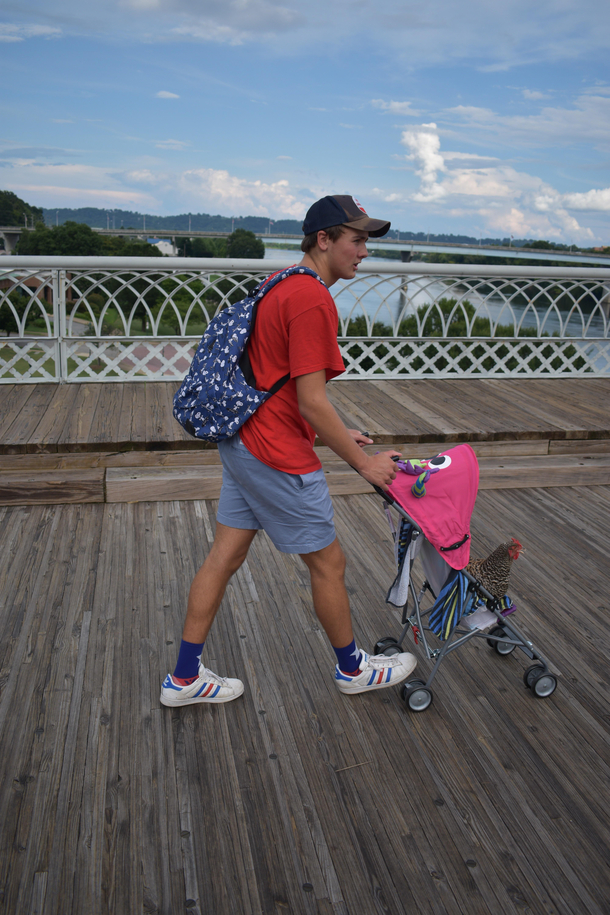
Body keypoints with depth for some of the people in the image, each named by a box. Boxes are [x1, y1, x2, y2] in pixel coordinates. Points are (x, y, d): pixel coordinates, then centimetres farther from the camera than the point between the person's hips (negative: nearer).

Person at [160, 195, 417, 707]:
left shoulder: (282, 286, 13)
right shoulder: (313, 300, -19)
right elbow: (311, 401, -21)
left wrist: (337, 433, 19)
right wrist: (362, 462, -11)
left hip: (243, 442, 10)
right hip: (278, 455, -10)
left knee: (225, 557, 15)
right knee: (328, 563, 8)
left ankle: (185, 678, 27)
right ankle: (353, 669, 31)